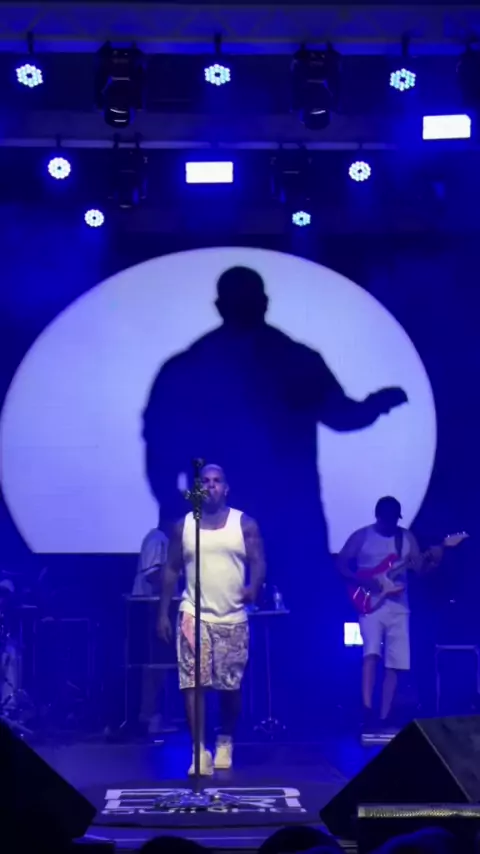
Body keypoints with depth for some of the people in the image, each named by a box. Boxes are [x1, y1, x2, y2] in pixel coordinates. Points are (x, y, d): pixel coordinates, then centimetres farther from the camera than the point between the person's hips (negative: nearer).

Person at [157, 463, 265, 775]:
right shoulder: (184, 525, 6)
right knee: (192, 683, -10)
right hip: (194, 615, 0)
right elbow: (171, 570, 8)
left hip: (233, 618, 0)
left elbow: (259, 563, -2)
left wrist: (253, 586, -24)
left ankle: (226, 741, 30)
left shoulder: (245, 524, 3)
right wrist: (163, 613, 3)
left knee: (231, 686, 6)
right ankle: (200, 751, -7)